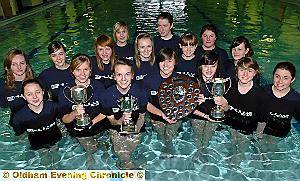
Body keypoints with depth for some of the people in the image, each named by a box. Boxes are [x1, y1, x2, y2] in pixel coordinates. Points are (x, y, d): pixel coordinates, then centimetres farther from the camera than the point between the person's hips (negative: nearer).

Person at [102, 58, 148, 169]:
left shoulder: (140, 91, -14)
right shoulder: (109, 93, -15)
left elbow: (142, 116, -3)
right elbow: (111, 120, -9)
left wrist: (137, 127, -20)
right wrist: (121, 121, -29)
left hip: (135, 129, 0)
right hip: (117, 130, 0)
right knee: (123, 154, -7)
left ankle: (124, 162, 28)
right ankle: (129, 166, 28)